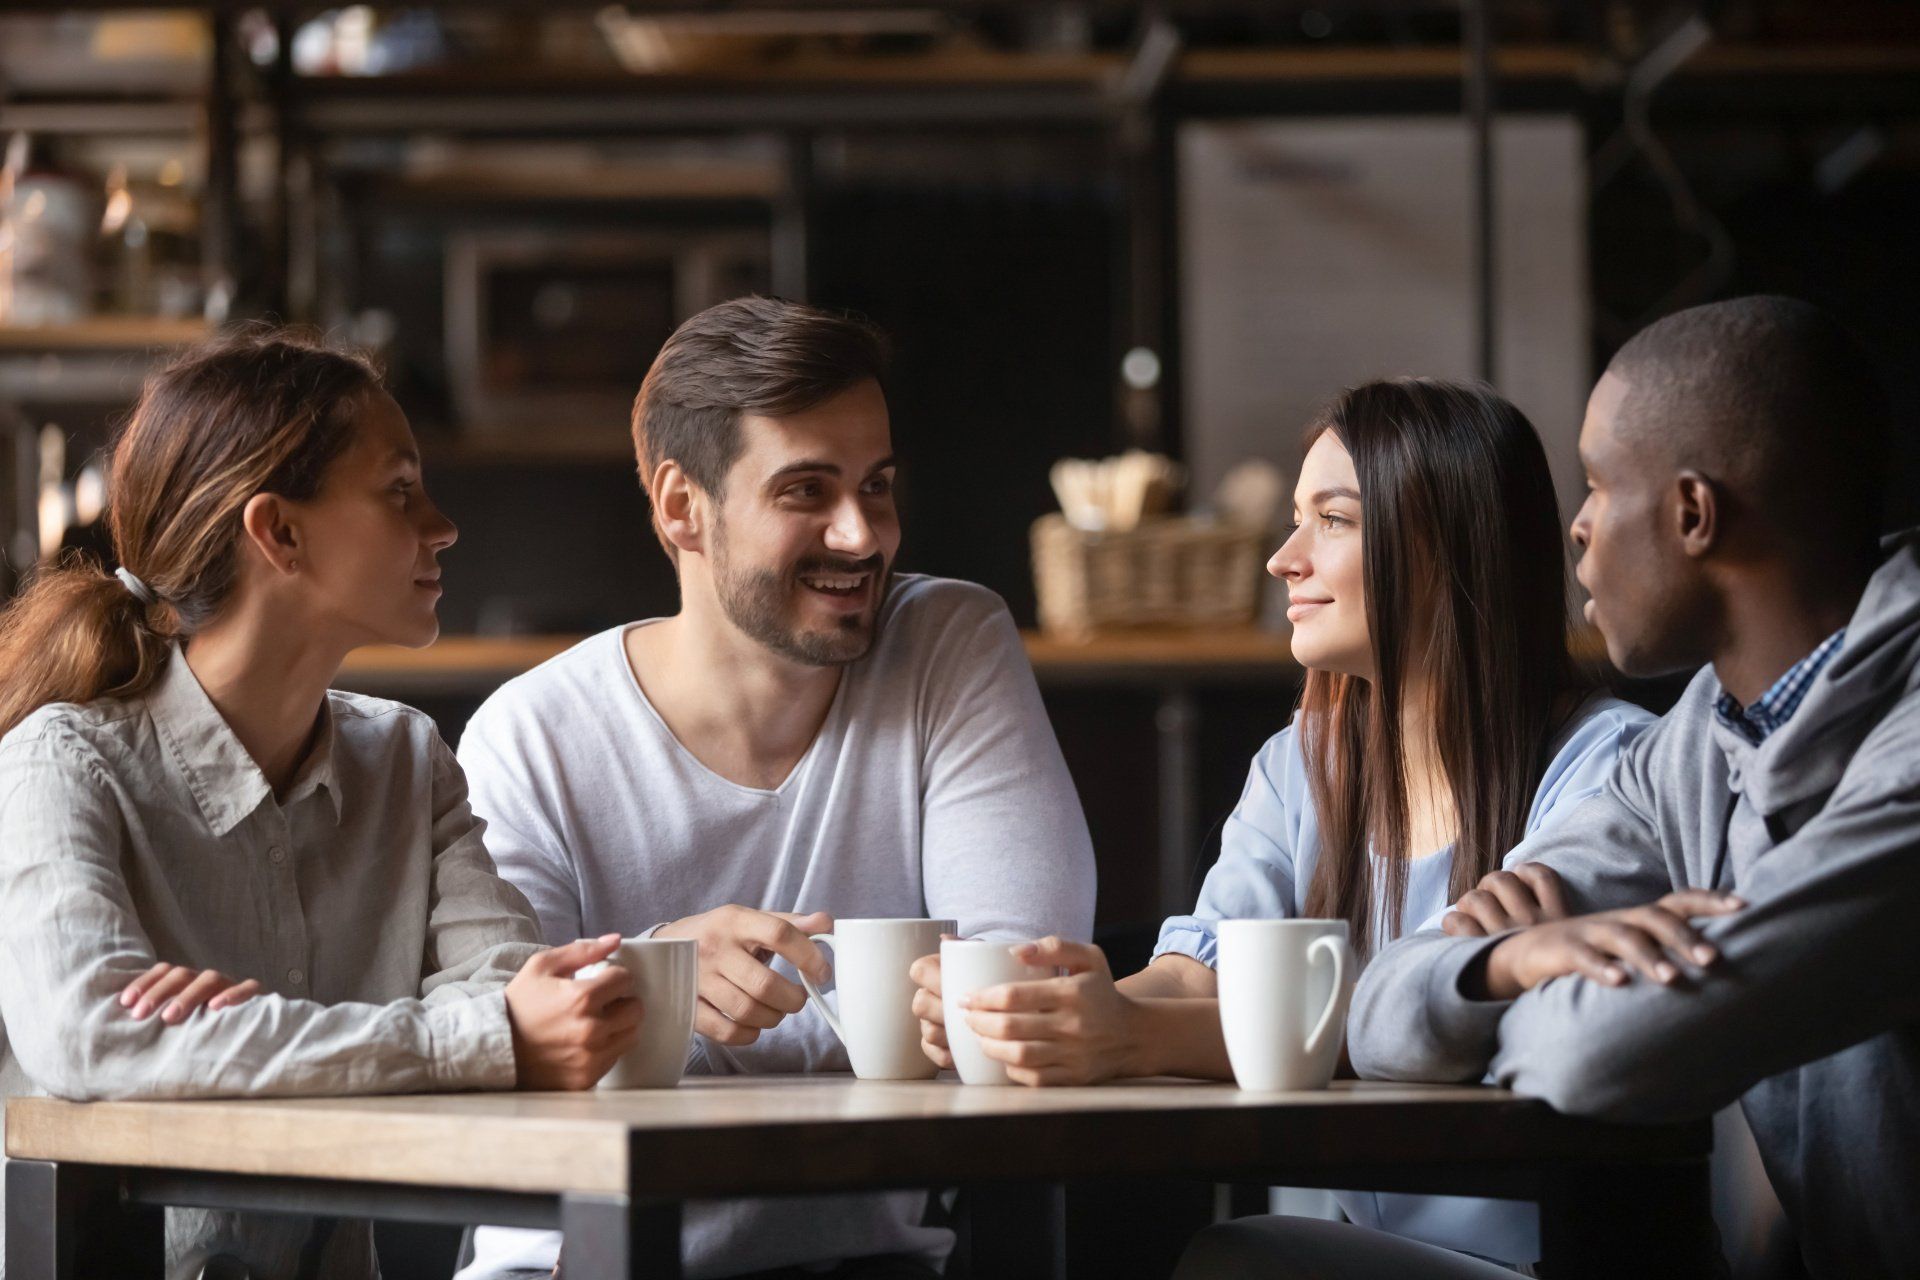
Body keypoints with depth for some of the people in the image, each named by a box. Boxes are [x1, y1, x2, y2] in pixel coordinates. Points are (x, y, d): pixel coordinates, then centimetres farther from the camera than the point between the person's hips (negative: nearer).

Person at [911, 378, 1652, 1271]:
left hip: (1524, 1253, -5)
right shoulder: (1302, 765, 15)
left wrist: (1147, 1038, -31)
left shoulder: (1603, 763, -8)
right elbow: (1201, 972, 2)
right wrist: (1023, 1015, -19)